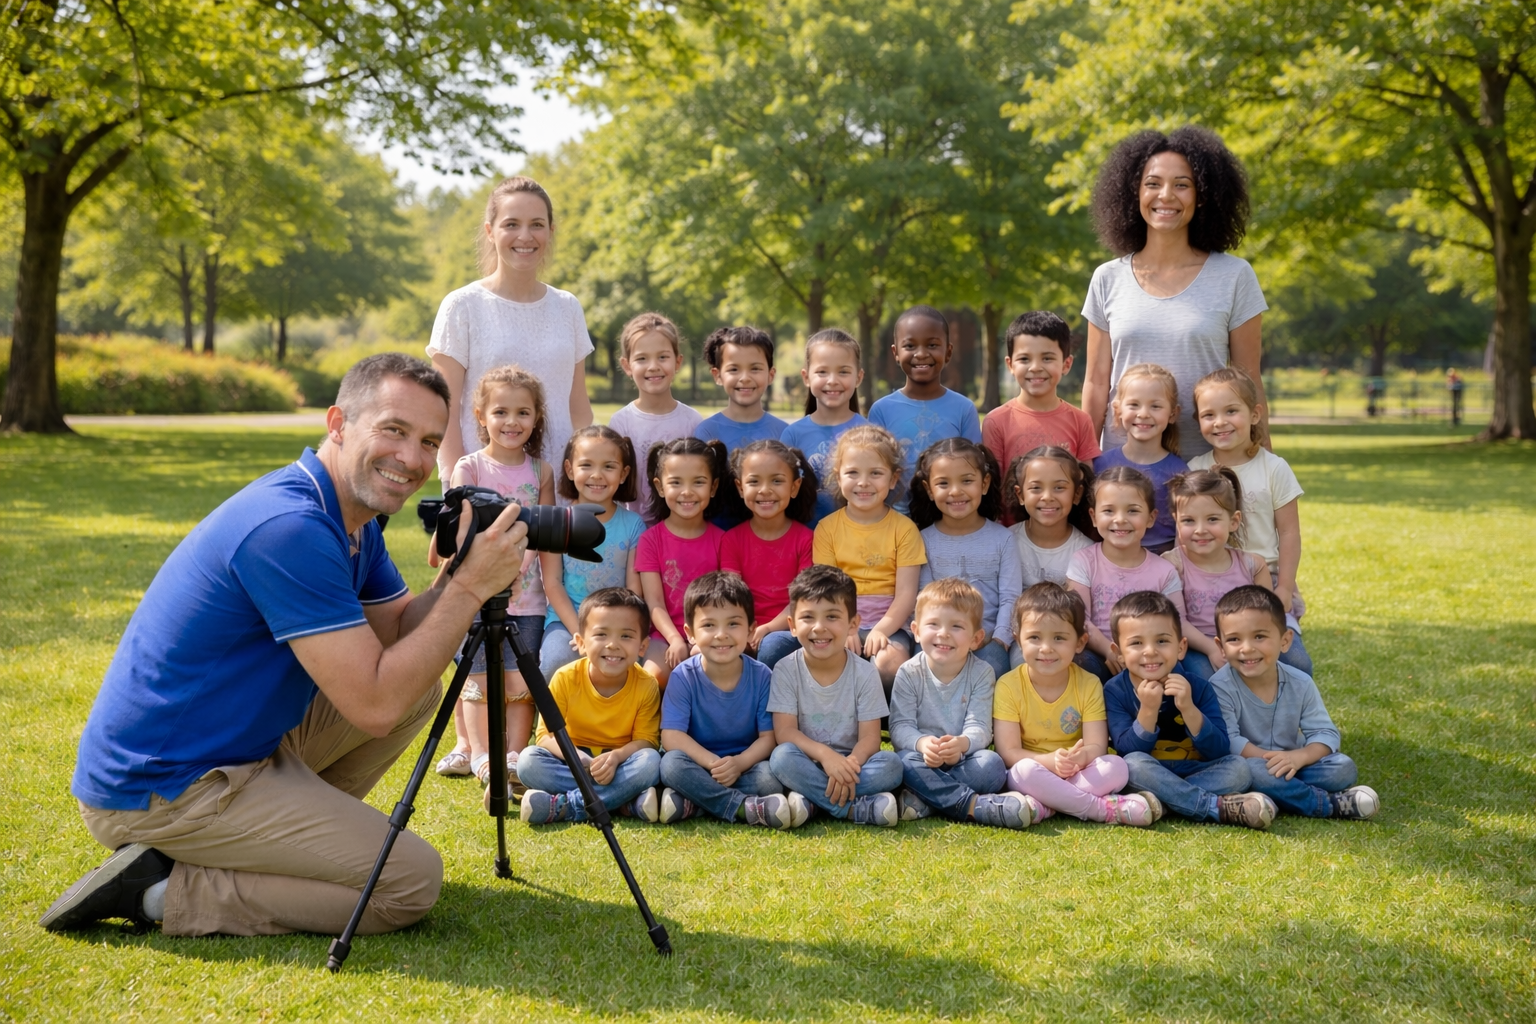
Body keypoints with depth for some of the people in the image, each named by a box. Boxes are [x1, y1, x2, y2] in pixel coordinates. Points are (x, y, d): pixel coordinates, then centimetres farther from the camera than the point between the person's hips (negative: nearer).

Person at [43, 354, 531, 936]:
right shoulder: (288, 527, -26)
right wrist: (471, 586, -22)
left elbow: (397, 636, 10)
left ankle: (290, 832, 14)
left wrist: (461, 574, -8)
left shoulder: (354, 522, 6)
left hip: (240, 745, 10)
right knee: (411, 884, -12)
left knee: (420, 684, 13)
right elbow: (375, 705, -27)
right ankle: (166, 893, -7)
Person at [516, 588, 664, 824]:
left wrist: (616, 756, -32)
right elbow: (546, 735, -11)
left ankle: (563, 806, -32)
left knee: (650, 762, -31)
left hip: (619, 768, -1)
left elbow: (646, 740, -10)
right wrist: (572, 754, -33)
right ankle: (625, 802, -32)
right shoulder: (565, 679, -11)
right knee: (528, 760, -27)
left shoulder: (646, 686, -11)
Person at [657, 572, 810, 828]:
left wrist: (739, 763, -26)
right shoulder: (684, 676, -8)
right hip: (699, 766, -1)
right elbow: (672, 736, -15)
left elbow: (769, 736, -6)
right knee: (671, 764, -33)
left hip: (745, 766, 1)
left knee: (772, 778, -30)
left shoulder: (761, 676, -5)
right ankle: (748, 807, -31)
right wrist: (713, 764, -29)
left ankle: (691, 803, -24)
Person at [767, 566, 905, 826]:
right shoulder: (786, 671, -5)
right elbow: (785, 731, -12)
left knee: (890, 765, -27)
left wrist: (850, 763, -30)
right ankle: (857, 809, -32)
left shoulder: (864, 674, -4)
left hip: (850, 764, 1)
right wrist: (825, 754, -29)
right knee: (782, 757, -33)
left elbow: (869, 736, -8)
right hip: (807, 765, -1)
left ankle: (809, 800, -31)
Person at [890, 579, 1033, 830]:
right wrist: (922, 743, -35)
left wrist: (962, 743, -36)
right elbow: (900, 726, -11)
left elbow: (979, 727, -11)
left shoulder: (981, 673, -2)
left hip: (964, 760, 1)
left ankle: (924, 801, -32)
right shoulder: (909, 674, -3)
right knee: (905, 761, -34)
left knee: (991, 763, -30)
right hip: (924, 762, -1)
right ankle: (976, 806, -39)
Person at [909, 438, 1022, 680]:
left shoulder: (1002, 538, 7)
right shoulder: (924, 540, 7)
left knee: (990, 667, -31)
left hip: (988, 640, 0)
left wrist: (999, 640, -12)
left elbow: (1010, 598, 3)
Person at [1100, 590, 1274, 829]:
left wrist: (1188, 708, -25)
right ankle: (1219, 807, -28)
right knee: (1134, 763, -32)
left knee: (1237, 767, -21)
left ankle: (1156, 802, -32)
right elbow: (1127, 751, -15)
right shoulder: (1115, 691, -7)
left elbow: (1218, 752, -12)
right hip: (1146, 777, -2)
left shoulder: (1197, 687, -5)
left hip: (1194, 773, 2)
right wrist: (1148, 710, -27)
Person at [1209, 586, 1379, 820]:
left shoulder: (1300, 683, -3)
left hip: (1292, 765, 4)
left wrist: (1298, 757, -26)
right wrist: (1270, 758, -29)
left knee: (1343, 768, -15)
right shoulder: (1221, 686, -14)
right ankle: (1328, 804, -24)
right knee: (1251, 770, -38)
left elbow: (1325, 733, -6)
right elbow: (1228, 741, -22)